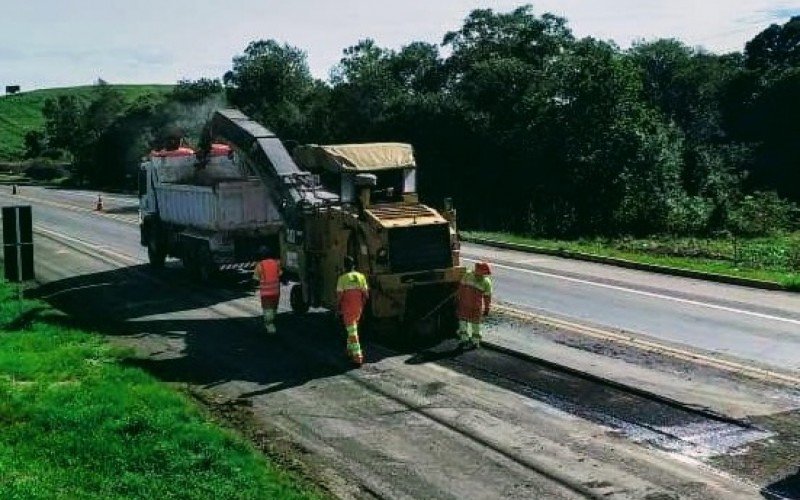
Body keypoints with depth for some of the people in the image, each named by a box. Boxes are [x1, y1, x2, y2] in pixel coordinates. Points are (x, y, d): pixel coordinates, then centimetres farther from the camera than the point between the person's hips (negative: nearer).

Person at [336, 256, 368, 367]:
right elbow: (366, 294, 4)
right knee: (352, 329, 23)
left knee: (352, 332, -5)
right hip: (358, 307, 5)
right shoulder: (361, 276, 4)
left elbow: (339, 295, -9)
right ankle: (350, 351, 33)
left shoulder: (342, 278, -8)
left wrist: (338, 309, 1)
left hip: (347, 308, -4)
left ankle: (358, 357, -11)